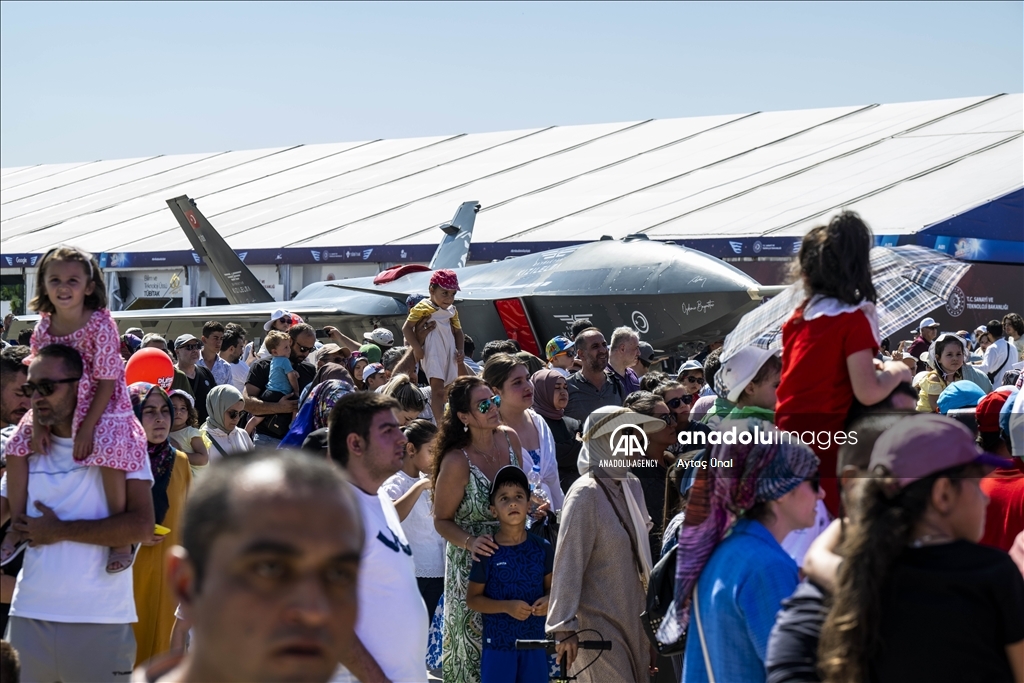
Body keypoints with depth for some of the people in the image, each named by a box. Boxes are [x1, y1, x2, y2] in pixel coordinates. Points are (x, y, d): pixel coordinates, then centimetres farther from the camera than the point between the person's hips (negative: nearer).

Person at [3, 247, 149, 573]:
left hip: (102, 406, -6)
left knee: (108, 452, -29)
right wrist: (38, 424, -12)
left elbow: (107, 381, -19)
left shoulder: (101, 324, -20)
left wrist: (87, 428, -22)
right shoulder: (44, 327, -5)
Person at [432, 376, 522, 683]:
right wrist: (470, 542, -26)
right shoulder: (457, 461, -19)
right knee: (475, 646, 3)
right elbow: (442, 521, -10)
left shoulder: (509, 439, -2)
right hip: (472, 564, -5)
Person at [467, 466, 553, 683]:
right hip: (498, 643, -3)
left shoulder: (542, 548, 0)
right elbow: (472, 598, -5)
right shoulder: (488, 552, -9)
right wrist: (506, 606, -19)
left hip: (535, 641, 3)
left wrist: (548, 600, -11)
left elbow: (551, 586, 12)